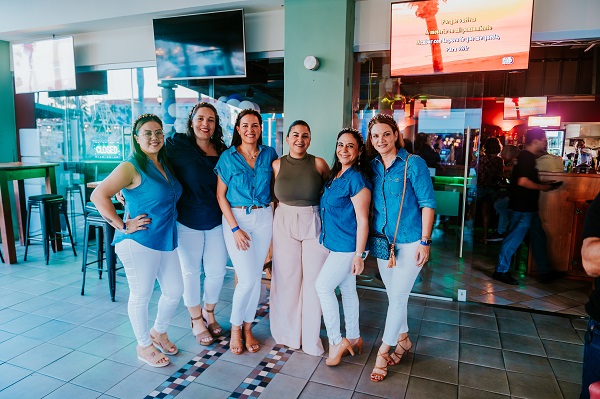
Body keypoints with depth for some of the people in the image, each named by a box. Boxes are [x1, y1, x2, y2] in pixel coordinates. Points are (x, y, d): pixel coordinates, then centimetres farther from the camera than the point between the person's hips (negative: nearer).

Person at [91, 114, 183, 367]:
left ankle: (158, 332, 40)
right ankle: (144, 346, 29)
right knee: (141, 296, 8)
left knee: (175, 291, 15)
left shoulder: (164, 164, 10)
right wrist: (123, 225, -18)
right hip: (139, 243, -7)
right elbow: (98, 196, -20)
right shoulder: (131, 168, -13)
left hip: (167, 241, 8)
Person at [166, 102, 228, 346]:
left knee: (217, 271, 7)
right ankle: (196, 321, 30)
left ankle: (209, 312, 35)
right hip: (187, 220, -3)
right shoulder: (178, 145, -7)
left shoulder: (222, 152, 3)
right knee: (191, 271, 9)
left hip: (215, 220, 3)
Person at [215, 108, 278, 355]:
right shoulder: (228, 157, -3)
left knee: (255, 277, 6)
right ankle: (235, 327, 17)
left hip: (264, 218, 3)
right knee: (247, 278, -7)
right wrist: (235, 228, -11)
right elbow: (220, 195, -4)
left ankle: (248, 328, 25)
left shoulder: (269, 154, 4)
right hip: (236, 218, -2)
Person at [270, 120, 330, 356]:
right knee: (287, 278, 7)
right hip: (284, 224, 1)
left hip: (315, 224, -1)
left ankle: (311, 337, 20)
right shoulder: (277, 164, 2)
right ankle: (288, 333, 27)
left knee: (313, 280, 3)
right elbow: (272, 196, 8)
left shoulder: (319, 164, -1)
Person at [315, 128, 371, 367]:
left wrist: (359, 254, -18)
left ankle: (336, 341, 8)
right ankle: (353, 338, 31)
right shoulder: (335, 175, 10)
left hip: (348, 245, -9)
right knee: (347, 289, 16)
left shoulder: (357, 179, -17)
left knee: (323, 286, -6)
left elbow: (362, 220, -18)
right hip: (337, 244, 9)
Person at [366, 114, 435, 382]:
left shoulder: (414, 164, -11)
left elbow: (428, 204, -11)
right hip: (382, 240, 5)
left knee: (397, 297, 0)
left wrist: (425, 242, -14)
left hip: (409, 242, -5)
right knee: (394, 296, 16)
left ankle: (384, 350, 16)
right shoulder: (372, 167, 3)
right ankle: (403, 340, 37)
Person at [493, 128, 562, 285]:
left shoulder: (528, 157, 16)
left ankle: (546, 271, 27)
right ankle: (501, 271, 5)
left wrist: (543, 184, 15)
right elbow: (522, 181, -25)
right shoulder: (526, 157, -15)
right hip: (522, 207, -11)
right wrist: (541, 187, -12)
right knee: (514, 238, -5)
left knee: (538, 237, 16)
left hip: (528, 207, 11)